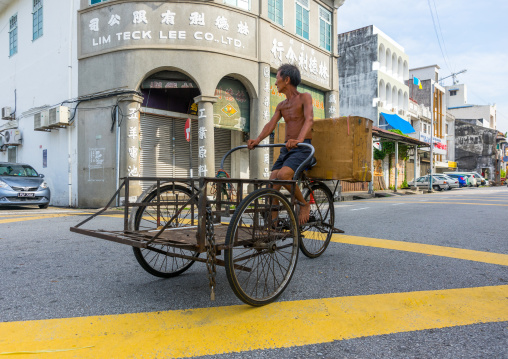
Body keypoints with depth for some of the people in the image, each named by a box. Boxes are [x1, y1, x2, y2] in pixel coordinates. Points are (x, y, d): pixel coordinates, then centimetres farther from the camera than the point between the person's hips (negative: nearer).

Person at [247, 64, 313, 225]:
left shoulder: (304, 97, -3)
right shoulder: (281, 106, 17)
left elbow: (309, 119, -19)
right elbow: (271, 124, 5)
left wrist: (299, 139, -38)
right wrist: (257, 140, -14)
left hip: (303, 148, -7)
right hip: (287, 149, 7)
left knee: (283, 174, -30)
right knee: (272, 185, -6)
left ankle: (304, 204, -8)